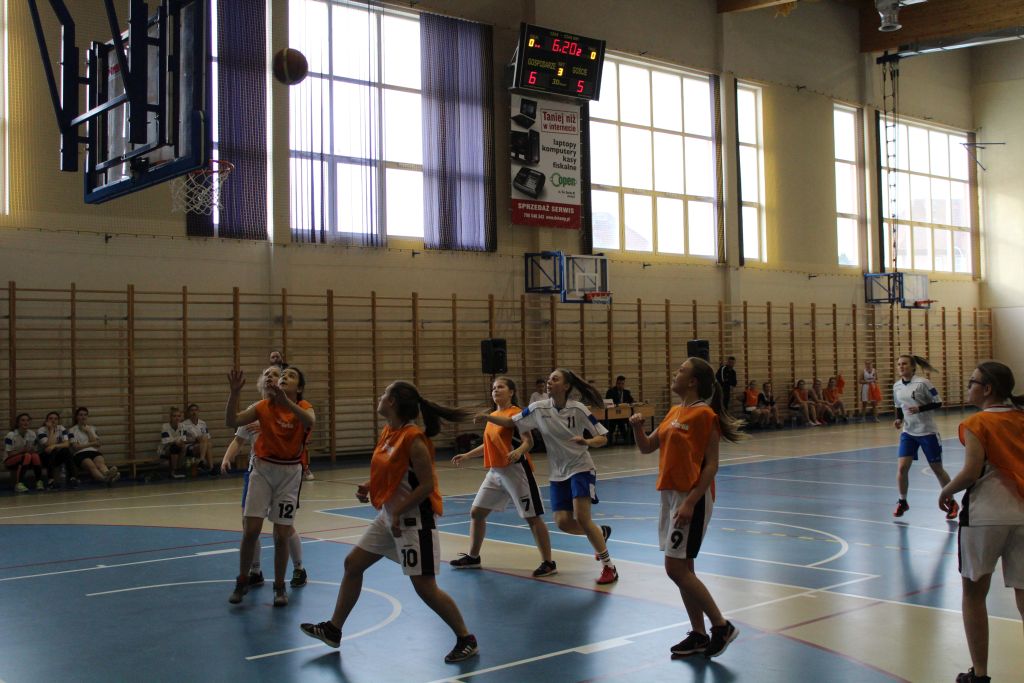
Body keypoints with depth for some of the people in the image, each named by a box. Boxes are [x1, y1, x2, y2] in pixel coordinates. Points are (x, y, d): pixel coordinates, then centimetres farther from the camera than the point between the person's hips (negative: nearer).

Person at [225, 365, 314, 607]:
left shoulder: (304, 407, -7)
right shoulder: (264, 406, -3)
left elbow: (310, 421, -32)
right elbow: (232, 421, -13)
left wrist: (286, 400, -47)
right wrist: (234, 392, -27)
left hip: (289, 473, -1)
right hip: (263, 469, 1)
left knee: (281, 534, 2)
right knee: (251, 530, -4)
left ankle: (279, 586, 20)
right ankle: (242, 581, 17)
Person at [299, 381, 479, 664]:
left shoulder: (414, 439, -21)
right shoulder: (387, 433, 6)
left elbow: (427, 485, -21)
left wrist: (398, 512, -21)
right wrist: (369, 487, 2)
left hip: (414, 520, -9)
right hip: (389, 516, 9)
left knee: (425, 587, -6)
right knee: (352, 564, 13)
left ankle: (466, 640, 9)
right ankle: (334, 630, 28)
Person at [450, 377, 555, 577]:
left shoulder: (516, 413, -10)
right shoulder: (492, 415, 14)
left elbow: (529, 441, -18)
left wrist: (518, 451, -38)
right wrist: (466, 456, 25)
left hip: (515, 470, -9)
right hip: (495, 471, 9)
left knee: (532, 517, -4)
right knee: (476, 512, 12)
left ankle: (548, 563, 2)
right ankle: (472, 557, 28)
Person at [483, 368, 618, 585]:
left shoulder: (578, 409, -14)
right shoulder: (539, 409, -5)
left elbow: (603, 438, -10)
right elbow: (511, 423, 2)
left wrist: (587, 442, -31)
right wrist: (487, 417, -13)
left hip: (581, 469, -4)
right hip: (557, 473, 4)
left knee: (582, 518, -18)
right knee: (563, 523, -4)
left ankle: (609, 567, -4)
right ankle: (601, 533, 27)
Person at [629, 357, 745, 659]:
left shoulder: (704, 415, -13)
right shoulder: (674, 412, 12)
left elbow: (711, 466, -16)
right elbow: (647, 447, 17)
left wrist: (690, 503, -22)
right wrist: (637, 427, -3)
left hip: (692, 497, -9)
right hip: (670, 495, 9)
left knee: (676, 569, -8)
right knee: (682, 569, 11)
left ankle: (722, 626, 5)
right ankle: (699, 635, 21)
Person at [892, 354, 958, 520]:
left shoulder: (923, 383, -15)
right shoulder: (896, 386, 2)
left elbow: (938, 403, -11)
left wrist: (920, 409, -24)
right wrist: (898, 419, -3)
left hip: (927, 432, -4)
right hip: (908, 432, 4)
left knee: (937, 469, 6)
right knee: (902, 467, -8)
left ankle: (951, 503, 24)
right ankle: (902, 502, 12)